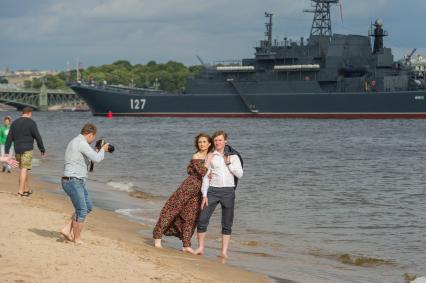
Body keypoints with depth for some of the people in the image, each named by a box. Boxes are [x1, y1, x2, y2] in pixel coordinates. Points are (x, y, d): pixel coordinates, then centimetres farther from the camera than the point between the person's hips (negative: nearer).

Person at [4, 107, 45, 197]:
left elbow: (9, 138, 7)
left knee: (24, 169, 17)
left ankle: (26, 189, 22)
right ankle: (20, 191, -12)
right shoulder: (31, 123, -7)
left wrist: (6, 151, 7)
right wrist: (42, 149, 3)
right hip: (27, 149, -6)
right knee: (24, 169, -7)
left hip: (17, 150, 6)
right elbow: (37, 137, -8)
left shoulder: (15, 123, 10)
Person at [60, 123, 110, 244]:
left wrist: (98, 151, 22)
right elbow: (97, 158, -21)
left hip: (77, 181, 11)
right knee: (81, 211, -3)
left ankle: (67, 229, 15)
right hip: (73, 181, -11)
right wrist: (103, 149, -2)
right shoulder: (82, 143, -17)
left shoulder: (74, 142, 17)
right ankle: (77, 239, 7)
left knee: (88, 207, 16)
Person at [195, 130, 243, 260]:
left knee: (227, 224, 3)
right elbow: (206, 177, 7)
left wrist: (228, 163, -7)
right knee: (202, 220, -7)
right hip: (213, 191, 0)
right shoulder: (210, 157, 8)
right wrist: (204, 195, 0)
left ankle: (224, 252, 8)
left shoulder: (233, 157, 8)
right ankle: (201, 248, 6)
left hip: (228, 191, 0)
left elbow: (239, 174, 0)